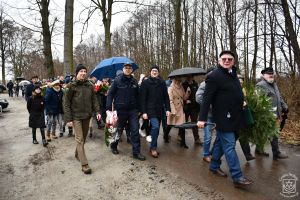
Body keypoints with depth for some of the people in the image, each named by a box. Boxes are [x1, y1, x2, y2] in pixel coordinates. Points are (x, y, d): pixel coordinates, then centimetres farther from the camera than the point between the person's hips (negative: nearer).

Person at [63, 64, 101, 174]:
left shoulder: (89, 85, 4)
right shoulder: (72, 86, -7)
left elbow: (94, 99, 9)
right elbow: (66, 103, -6)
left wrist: (97, 111, -5)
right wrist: (68, 119, -11)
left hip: (87, 116, 5)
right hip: (76, 116, -4)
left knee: (84, 138, 16)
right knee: (80, 139, -5)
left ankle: (77, 154, 39)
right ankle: (84, 164, -1)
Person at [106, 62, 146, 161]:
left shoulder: (134, 81, 6)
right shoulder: (117, 80, -5)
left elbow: (137, 96, 12)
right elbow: (110, 94, -6)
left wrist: (138, 108, 10)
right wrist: (109, 108, -13)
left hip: (133, 110, 3)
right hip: (121, 109, -3)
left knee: (135, 130, 0)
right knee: (119, 130, 12)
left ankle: (136, 152, 9)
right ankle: (113, 145, 38)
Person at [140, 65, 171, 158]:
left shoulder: (162, 83, 8)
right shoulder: (145, 83, -2)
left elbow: (166, 97, 10)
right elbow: (142, 98, -6)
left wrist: (167, 109, 2)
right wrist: (144, 112, -11)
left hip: (160, 110, 4)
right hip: (150, 109, -4)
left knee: (156, 129, 9)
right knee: (155, 127, -18)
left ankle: (153, 147, 25)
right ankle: (153, 148, -1)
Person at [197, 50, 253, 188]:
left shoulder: (232, 74, 12)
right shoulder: (214, 76, -14)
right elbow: (206, 98, -19)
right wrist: (202, 118, -22)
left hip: (233, 117, 9)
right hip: (223, 117, -9)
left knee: (221, 142, 18)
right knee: (229, 146, -3)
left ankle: (214, 166, 33)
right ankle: (237, 177, 5)